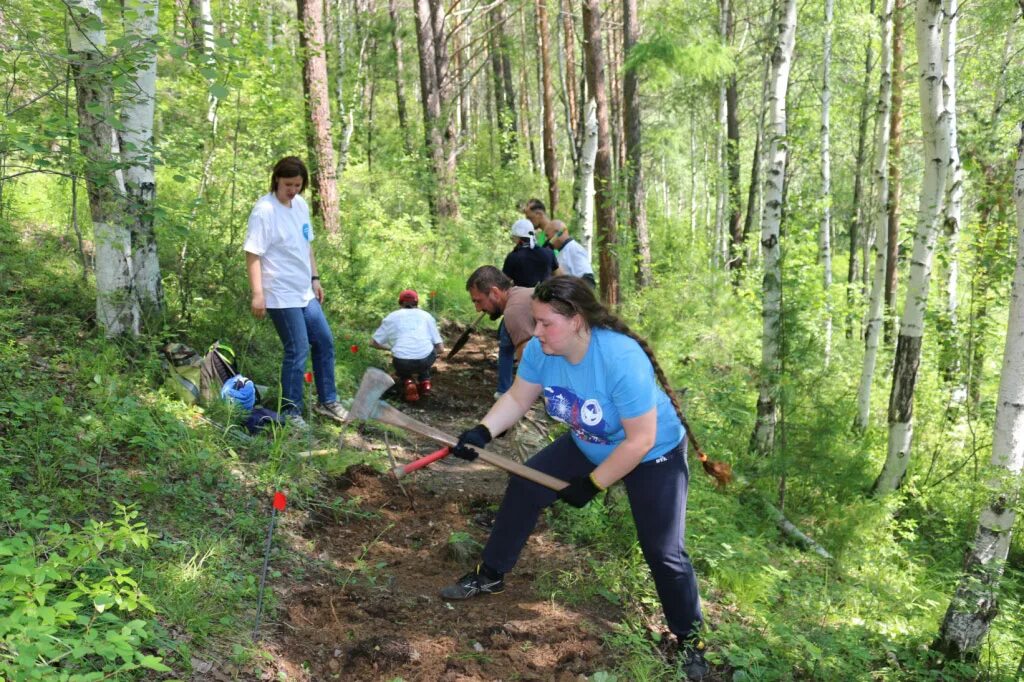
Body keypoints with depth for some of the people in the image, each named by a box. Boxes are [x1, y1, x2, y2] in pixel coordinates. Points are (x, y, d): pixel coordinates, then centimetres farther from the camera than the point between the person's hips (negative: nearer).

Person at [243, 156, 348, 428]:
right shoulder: (264, 211, -16)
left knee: (325, 342, 14)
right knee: (298, 352, -5)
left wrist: (315, 278, 17)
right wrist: (257, 294, -23)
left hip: (305, 293, 8)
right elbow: (252, 255, -18)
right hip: (282, 296, -8)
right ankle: (290, 411, 11)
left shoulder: (301, 205, 8)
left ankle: (327, 401, 28)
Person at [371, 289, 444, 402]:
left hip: (403, 363, -1)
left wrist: (389, 347, 36)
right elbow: (440, 348, 16)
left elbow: (373, 342, 18)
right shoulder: (426, 315, 20)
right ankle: (425, 383, 24)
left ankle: (407, 382, 7)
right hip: (426, 361, 1)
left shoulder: (392, 317, 18)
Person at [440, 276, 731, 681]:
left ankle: (690, 640, 16)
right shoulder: (541, 349, -21)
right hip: (589, 446, 6)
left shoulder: (621, 359, -39)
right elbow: (517, 399, -7)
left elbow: (640, 441, -33)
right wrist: (483, 432, -25)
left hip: (654, 456, -6)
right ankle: (490, 575, 22)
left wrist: (592, 484, -24)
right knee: (524, 488, 2)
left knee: (663, 552, -8)